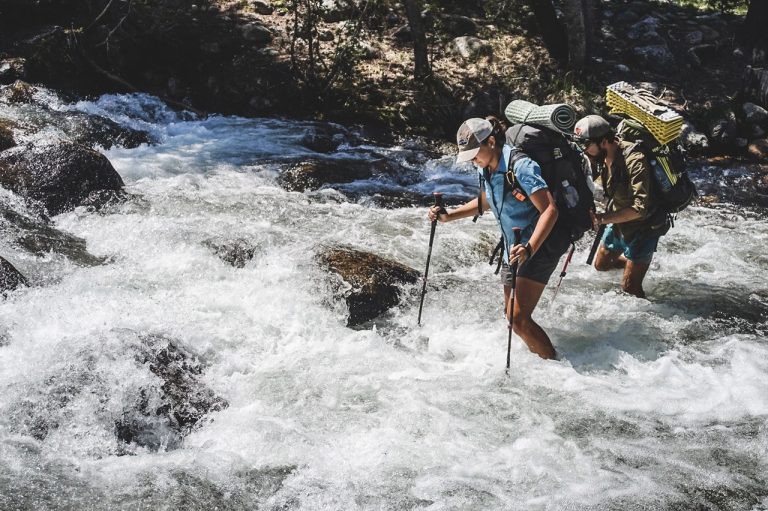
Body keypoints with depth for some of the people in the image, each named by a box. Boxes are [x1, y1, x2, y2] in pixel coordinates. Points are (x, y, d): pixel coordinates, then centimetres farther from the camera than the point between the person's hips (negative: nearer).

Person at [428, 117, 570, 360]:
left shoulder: (520, 166, -23)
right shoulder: (486, 169, 5)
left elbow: (549, 210, -28)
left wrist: (529, 249, -39)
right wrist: (448, 216, 15)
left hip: (540, 246, -9)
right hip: (514, 249, 9)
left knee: (519, 320, -18)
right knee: (512, 318, 14)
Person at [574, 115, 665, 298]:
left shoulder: (634, 161, -33)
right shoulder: (603, 158, -9)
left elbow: (640, 208, -36)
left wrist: (604, 219, -37)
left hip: (643, 227, -8)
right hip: (618, 223, 8)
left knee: (630, 287, -7)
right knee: (601, 264, 25)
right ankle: (635, 264, 47)